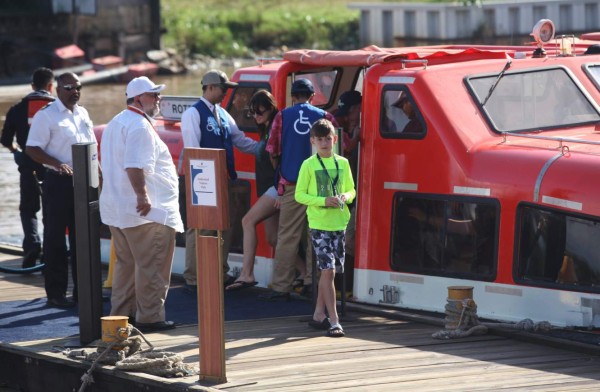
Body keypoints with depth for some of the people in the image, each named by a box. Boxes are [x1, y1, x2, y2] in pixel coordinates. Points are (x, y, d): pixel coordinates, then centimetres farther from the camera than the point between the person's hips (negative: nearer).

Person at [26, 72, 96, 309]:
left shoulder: (82, 113, 13)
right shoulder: (46, 116, -8)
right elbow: (32, 149, -12)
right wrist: (57, 164, -24)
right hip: (58, 182, -6)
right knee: (55, 239, -1)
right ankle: (56, 294, 4)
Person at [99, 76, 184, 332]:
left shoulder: (116, 123, 17)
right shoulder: (140, 126, -16)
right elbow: (135, 167, -27)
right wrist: (142, 196, -26)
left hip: (116, 209, 10)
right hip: (146, 212, -10)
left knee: (126, 263, 16)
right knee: (151, 266, -4)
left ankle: (121, 313, 21)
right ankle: (149, 317, -2)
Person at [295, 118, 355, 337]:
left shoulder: (343, 163, 8)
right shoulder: (309, 165, -4)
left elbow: (351, 190, 15)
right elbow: (299, 195, -4)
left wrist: (345, 197, -8)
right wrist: (324, 200, -16)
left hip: (339, 222, 4)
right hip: (318, 223, -4)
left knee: (327, 271, 12)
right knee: (328, 270, -11)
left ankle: (319, 314, 26)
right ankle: (334, 321, -12)